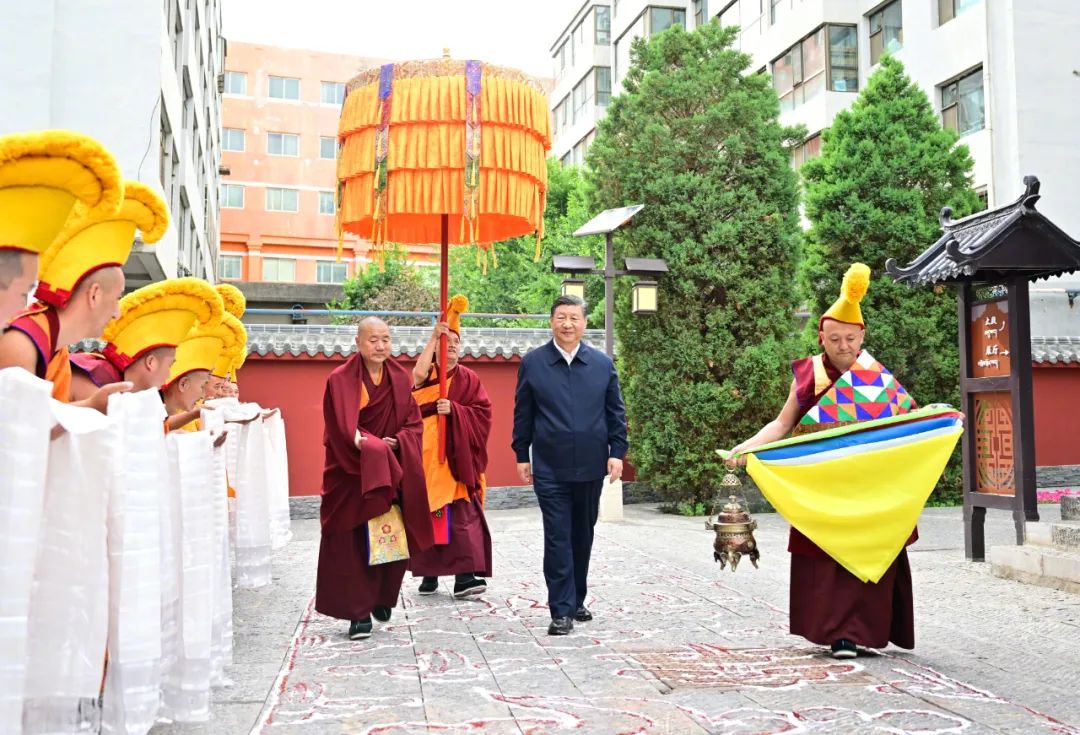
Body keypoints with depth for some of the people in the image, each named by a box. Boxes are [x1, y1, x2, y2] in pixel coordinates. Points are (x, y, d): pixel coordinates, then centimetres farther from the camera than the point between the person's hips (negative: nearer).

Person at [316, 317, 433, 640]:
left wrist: (396, 444, -12)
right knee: (354, 545, -5)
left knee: (394, 539, 2)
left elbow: (414, 423, 4)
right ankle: (359, 613, 5)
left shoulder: (401, 378, 7)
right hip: (352, 474, -4)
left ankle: (382, 600, 23)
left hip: (394, 473, 4)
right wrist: (373, 446, -18)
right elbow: (344, 430, -13)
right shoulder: (341, 380, -7)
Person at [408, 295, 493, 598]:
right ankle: (429, 573, 15)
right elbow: (418, 374, -19)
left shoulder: (469, 379, 8)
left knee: (461, 515, -9)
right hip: (426, 456, 1)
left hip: (456, 457, -1)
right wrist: (433, 336, -21)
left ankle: (464, 576, -12)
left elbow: (483, 413, -2)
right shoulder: (427, 372, 7)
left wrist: (454, 410, -17)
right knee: (426, 514, 3)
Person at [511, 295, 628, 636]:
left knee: (583, 537, 13)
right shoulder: (532, 363, 2)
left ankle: (577, 600, 28)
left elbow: (616, 412, 8)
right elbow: (522, 414, 5)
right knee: (557, 539, -3)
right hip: (550, 468, -2)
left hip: (591, 467, 2)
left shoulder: (603, 363, 6)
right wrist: (522, 456, 3)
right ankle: (562, 611, 2)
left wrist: (617, 451, -1)